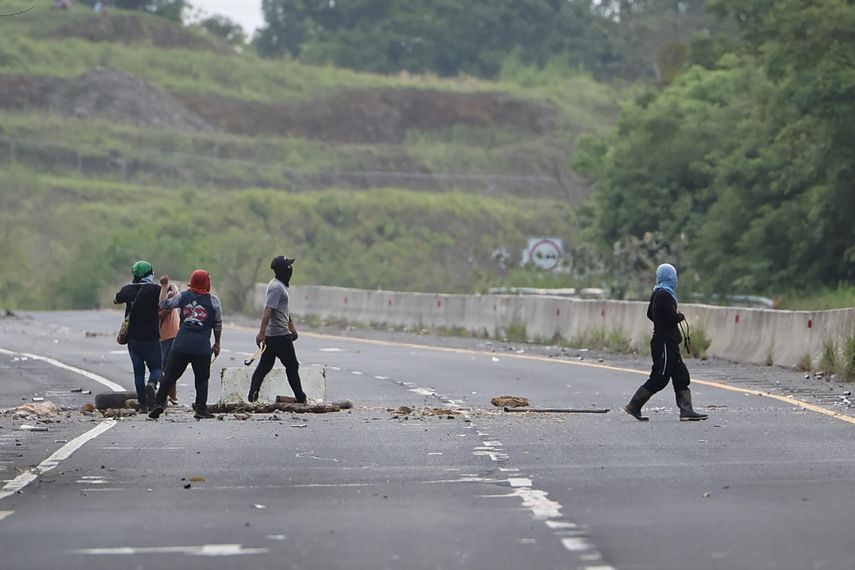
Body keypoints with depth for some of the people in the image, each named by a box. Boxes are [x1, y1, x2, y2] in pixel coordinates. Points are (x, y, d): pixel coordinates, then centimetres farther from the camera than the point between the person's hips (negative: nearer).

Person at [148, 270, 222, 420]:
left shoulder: (183, 296, 5)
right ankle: (201, 409, 4)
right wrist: (217, 344, 20)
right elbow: (218, 324, 7)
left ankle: (158, 403, -3)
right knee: (201, 379, 9)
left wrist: (164, 286, 22)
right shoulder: (213, 300, 2)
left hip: (181, 345, 1)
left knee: (170, 376, 6)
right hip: (202, 347, -1)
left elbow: (163, 305, 9)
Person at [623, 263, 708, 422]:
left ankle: (686, 410, 6)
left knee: (681, 376, 8)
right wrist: (680, 316, -1)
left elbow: (650, 314, 21)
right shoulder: (665, 295, -17)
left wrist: (675, 316, 15)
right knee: (659, 378, -7)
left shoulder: (657, 294, 13)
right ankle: (634, 406, -2)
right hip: (665, 342, -10)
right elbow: (672, 317, -23)